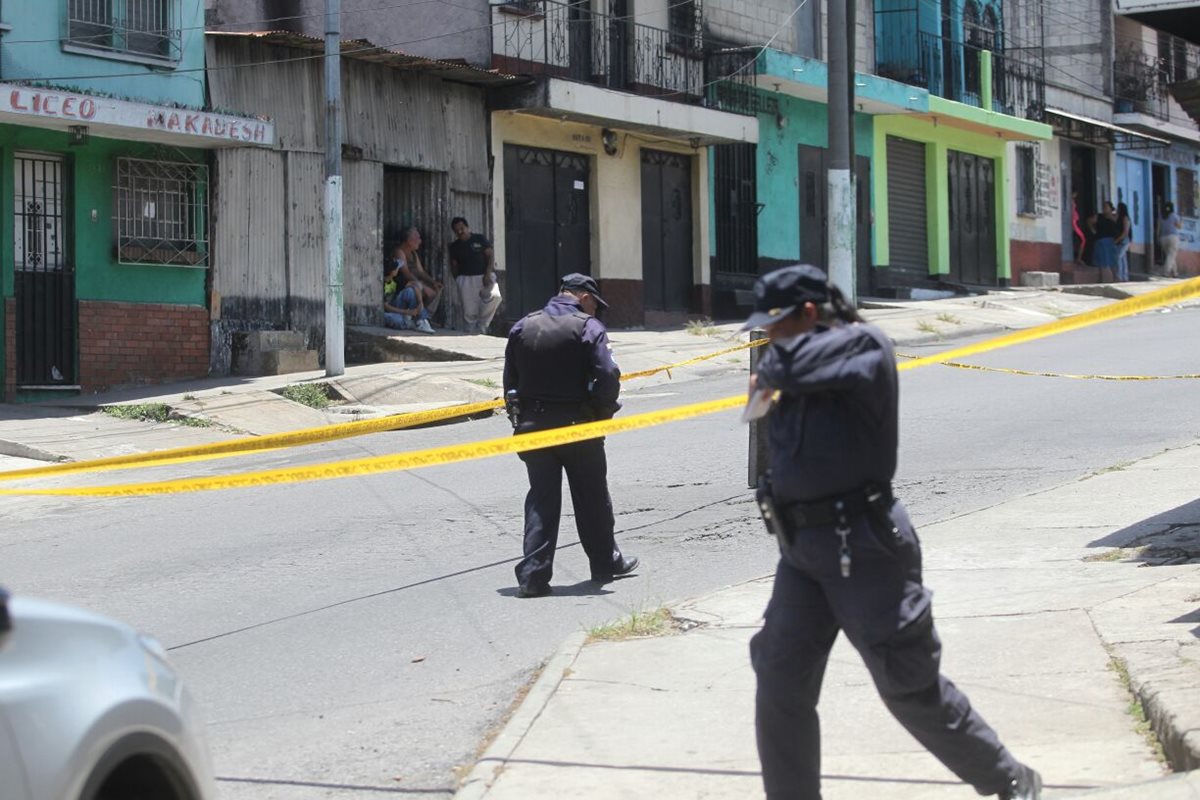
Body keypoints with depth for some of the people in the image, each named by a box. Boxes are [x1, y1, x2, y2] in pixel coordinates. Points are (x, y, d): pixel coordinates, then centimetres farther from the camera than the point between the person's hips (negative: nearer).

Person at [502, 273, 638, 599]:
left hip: (532, 425, 4)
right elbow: (608, 377, -17)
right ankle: (605, 562, 27)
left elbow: (510, 380, 7)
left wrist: (520, 416, 13)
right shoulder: (589, 328, -8)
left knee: (541, 498, 6)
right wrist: (603, 412, -1)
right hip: (577, 425, -3)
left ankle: (533, 574, -4)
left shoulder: (523, 328, 7)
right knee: (592, 497, 13)